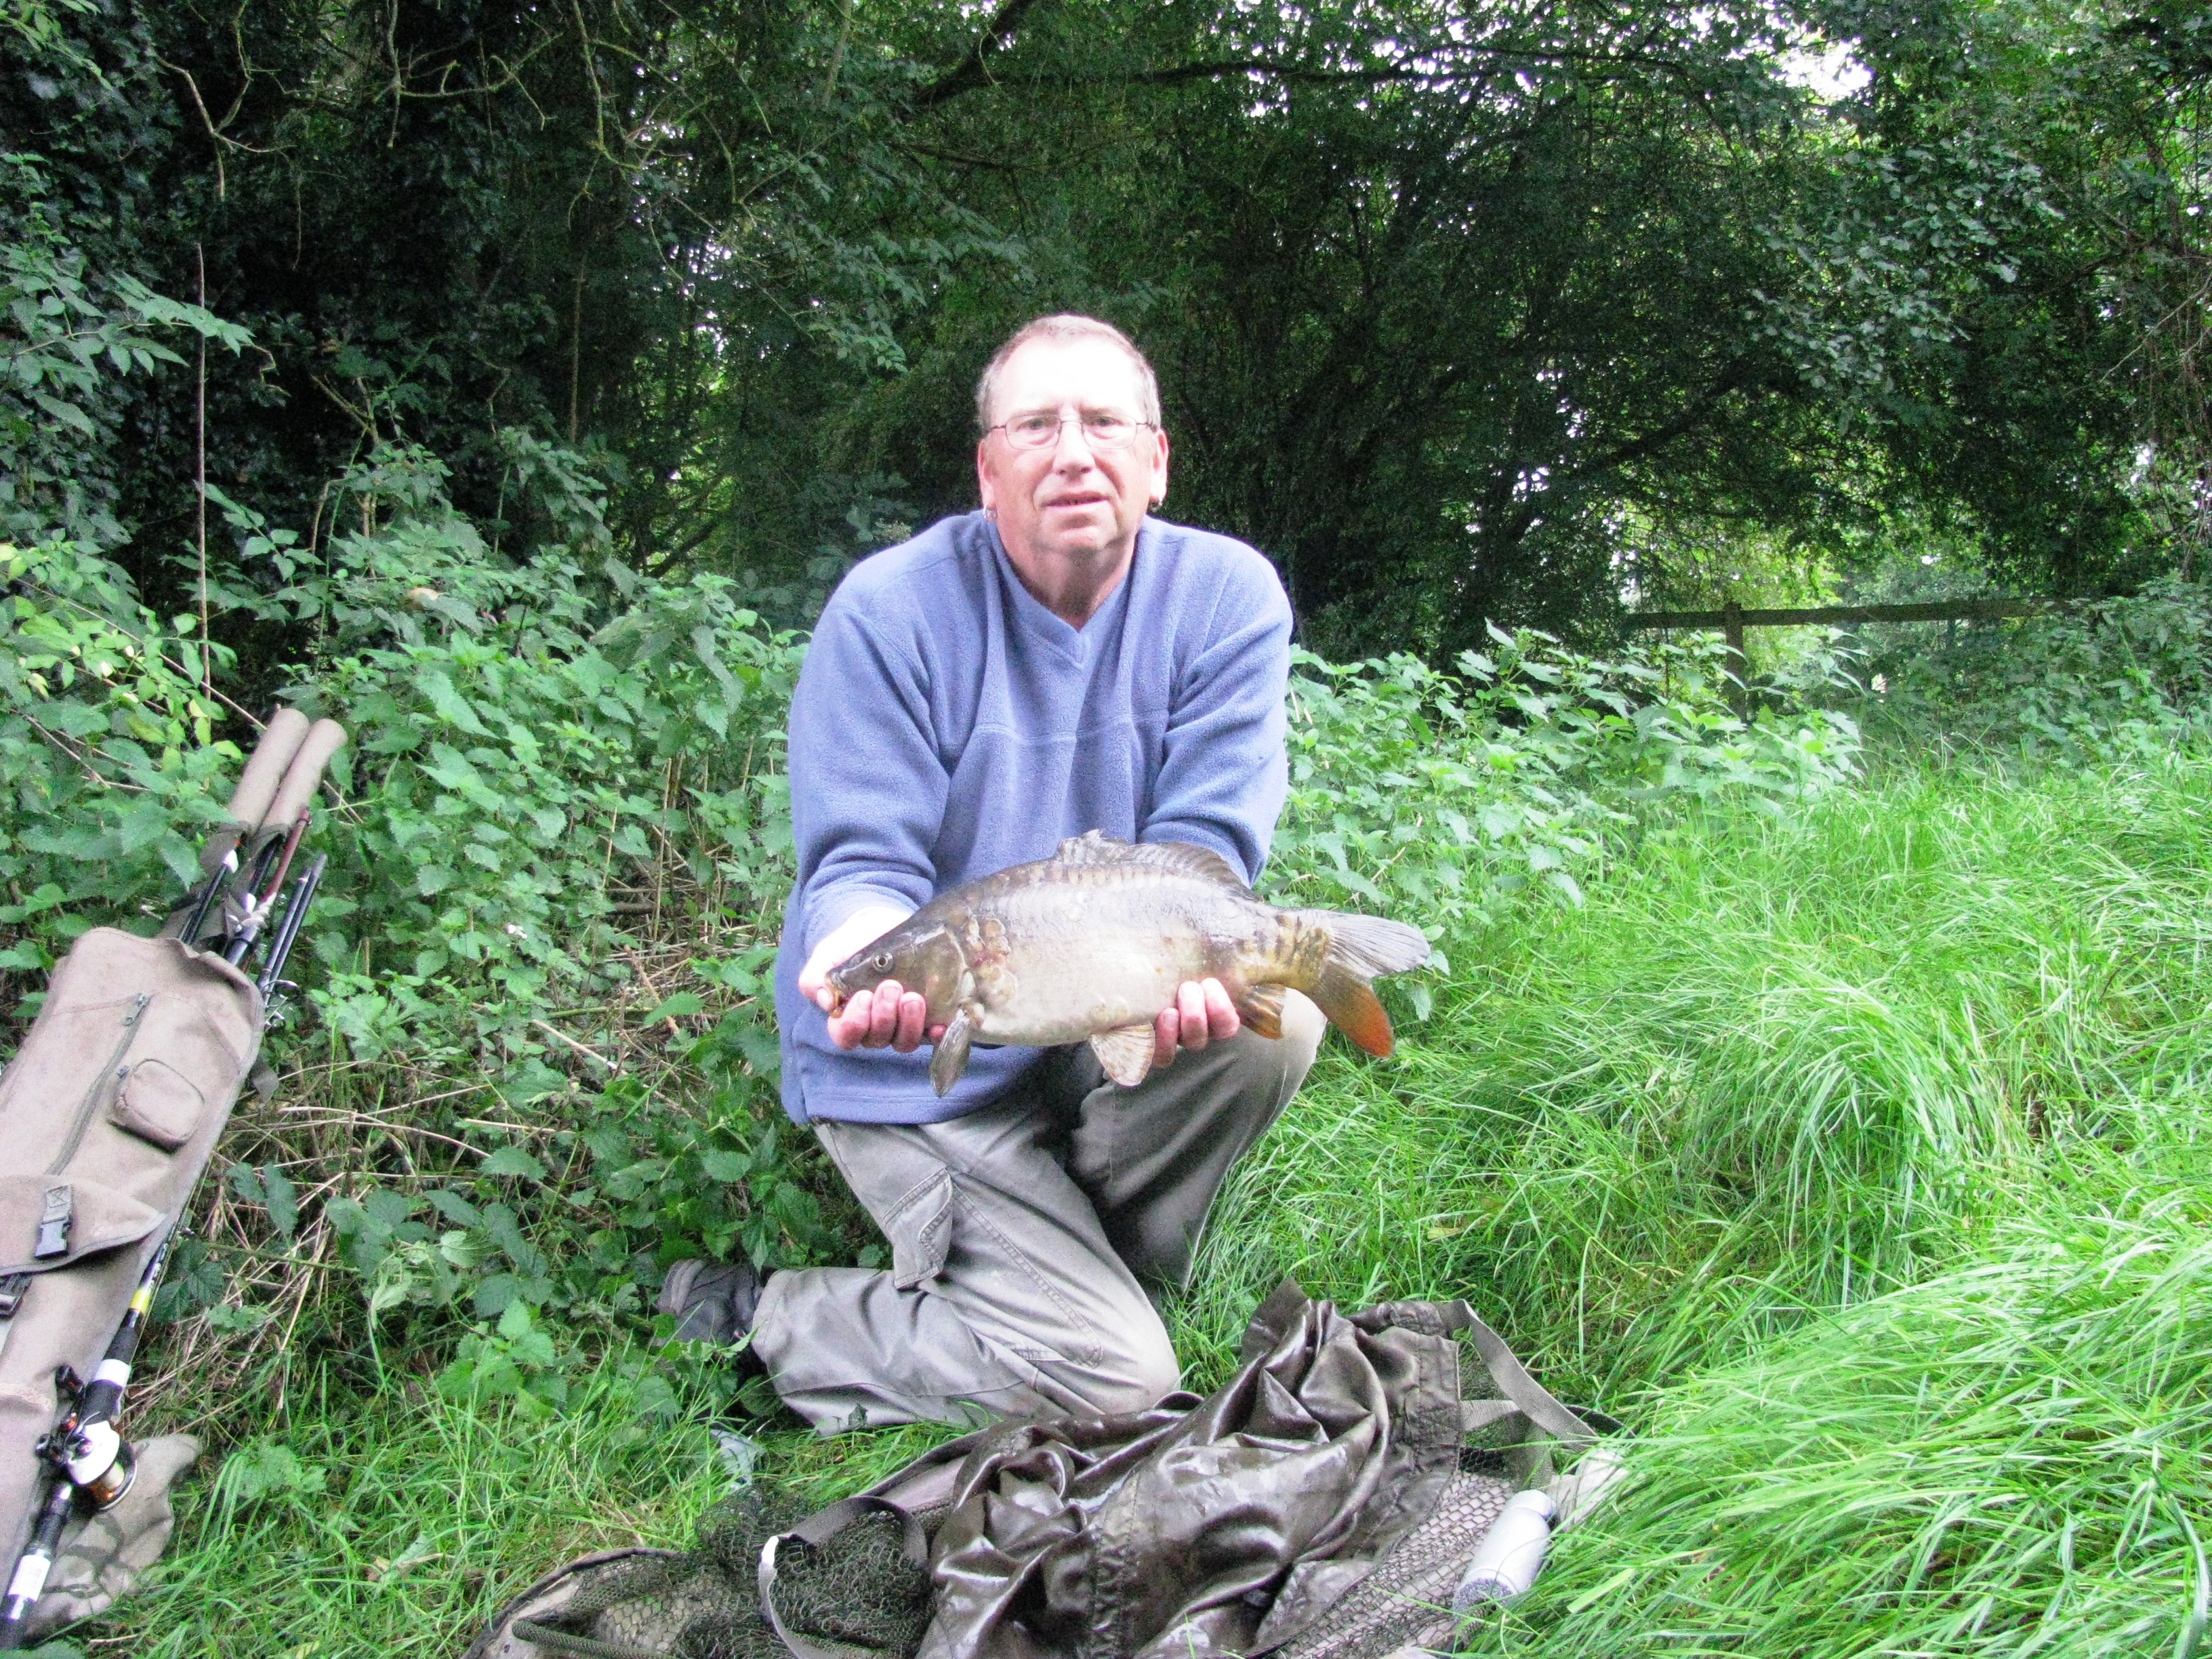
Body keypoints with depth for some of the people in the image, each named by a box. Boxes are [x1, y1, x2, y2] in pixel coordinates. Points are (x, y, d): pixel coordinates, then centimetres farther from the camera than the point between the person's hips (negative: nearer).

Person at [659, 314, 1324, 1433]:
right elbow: (861, 863, -18)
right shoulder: (890, 610, -14)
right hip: (915, 1058, -4)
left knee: (1273, 1019, -27)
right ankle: (758, 1320, 6)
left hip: (1100, 1030, 4)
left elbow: (1203, 848, -14)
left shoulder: (1228, 598, -7)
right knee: (1107, 1375, -15)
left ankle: (1096, 1248, 0)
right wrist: (864, 947, -43)